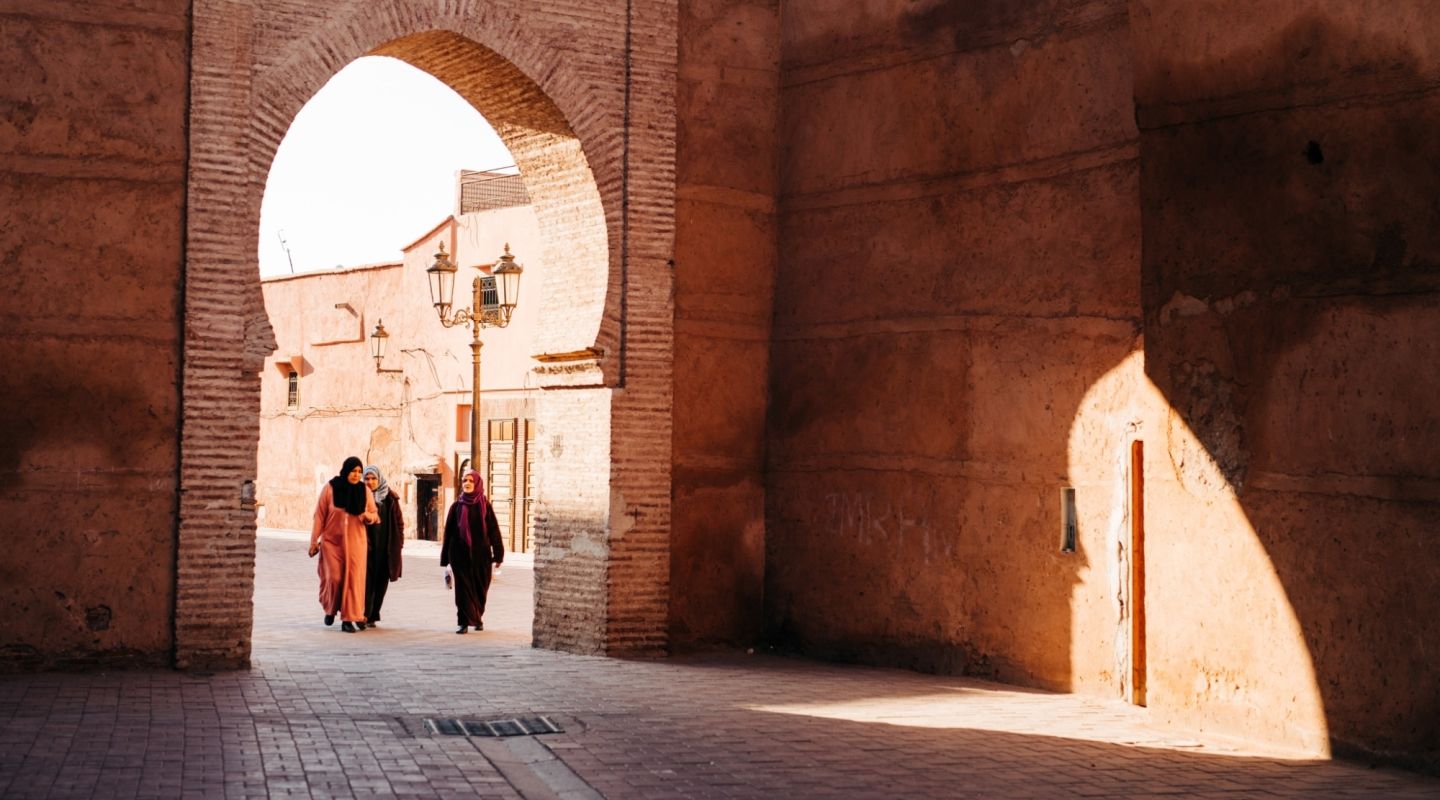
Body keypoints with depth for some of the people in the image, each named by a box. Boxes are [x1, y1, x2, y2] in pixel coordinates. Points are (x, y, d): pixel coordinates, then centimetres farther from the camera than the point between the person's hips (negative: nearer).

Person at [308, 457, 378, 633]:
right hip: (332, 541, -2)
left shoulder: (365, 491, 1)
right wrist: (314, 542, -2)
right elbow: (319, 516, -2)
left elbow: (375, 515, 9)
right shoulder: (330, 488, -6)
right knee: (334, 577, -6)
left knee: (353, 579, -5)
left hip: (355, 542, 2)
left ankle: (348, 619, 1)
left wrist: (368, 516, -15)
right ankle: (330, 609, 23)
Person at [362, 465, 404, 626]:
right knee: (367, 580, -11)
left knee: (381, 582, 5)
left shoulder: (390, 498, 5)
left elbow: (399, 521, 7)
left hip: (385, 548, 2)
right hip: (366, 545, -2)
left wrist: (398, 543, 2)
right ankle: (364, 614, -11)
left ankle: (373, 616, 13)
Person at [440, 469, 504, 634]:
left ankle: (477, 618, 28)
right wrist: (445, 557, 4)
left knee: (480, 588, 8)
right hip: (460, 554, 0)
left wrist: (498, 555, -4)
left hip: (480, 554, 0)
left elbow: (493, 529, 0)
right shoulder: (456, 506, 4)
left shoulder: (484, 505, 1)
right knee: (463, 588, -4)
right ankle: (464, 622, -2)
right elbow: (448, 532, 6)